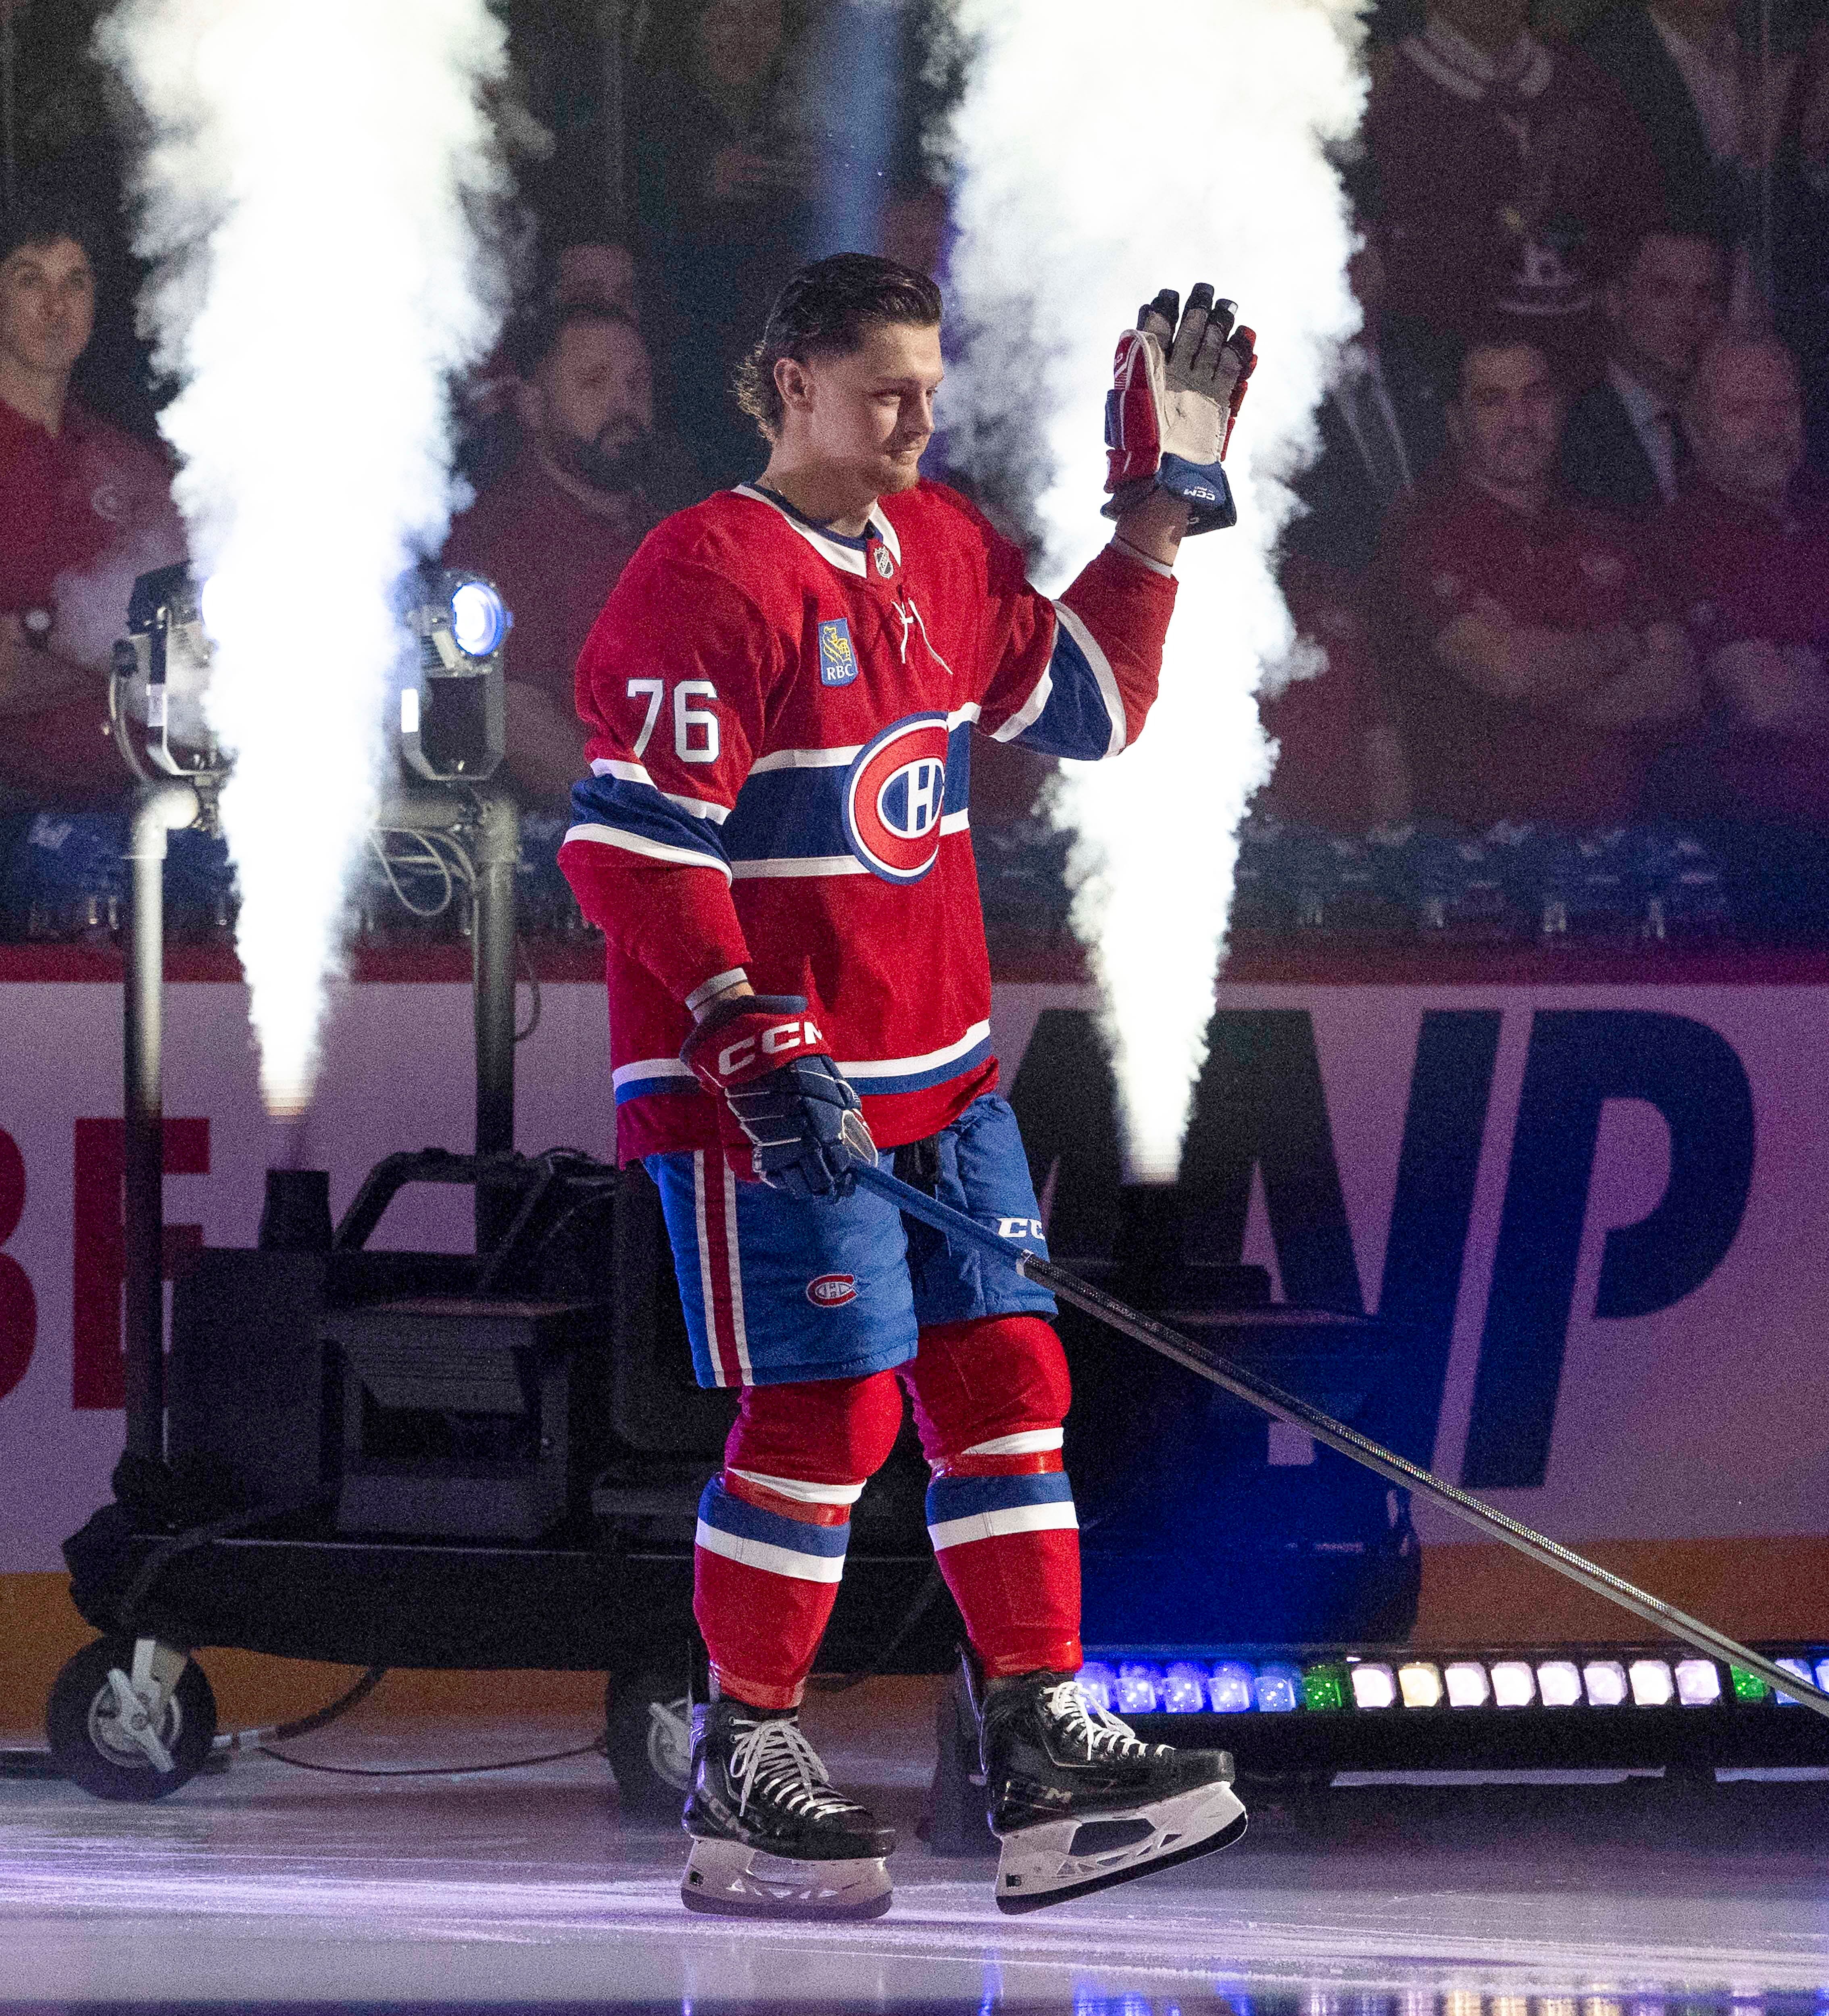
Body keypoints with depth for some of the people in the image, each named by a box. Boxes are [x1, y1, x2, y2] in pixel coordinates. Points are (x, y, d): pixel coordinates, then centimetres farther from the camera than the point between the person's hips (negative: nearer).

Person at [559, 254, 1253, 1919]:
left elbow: (1088, 705, 22)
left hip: (940, 1068, 8)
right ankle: (740, 1771, 3)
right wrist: (754, 1038, -26)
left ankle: (1042, 1746, 7)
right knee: (831, 1409, -8)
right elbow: (632, 845, -19)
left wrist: (1159, 505, 15)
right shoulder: (710, 579, -16)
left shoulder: (945, 551, 11)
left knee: (1005, 1380, 4)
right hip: (757, 1078, -8)